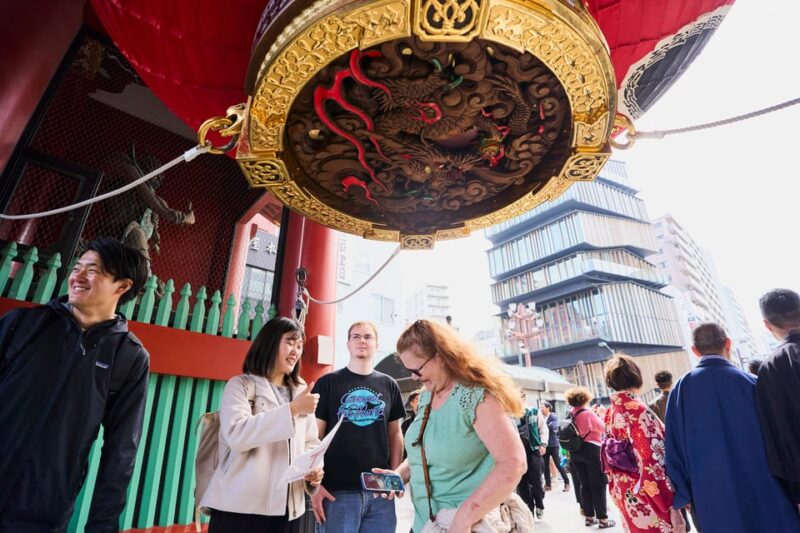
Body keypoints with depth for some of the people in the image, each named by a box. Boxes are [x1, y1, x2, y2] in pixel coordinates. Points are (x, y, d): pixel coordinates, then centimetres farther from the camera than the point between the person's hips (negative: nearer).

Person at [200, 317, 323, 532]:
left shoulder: (301, 392, 12)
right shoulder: (240, 385, -2)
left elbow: (310, 442, 11)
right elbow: (236, 434, -18)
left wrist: (314, 471, -8)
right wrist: (292, 409, -22)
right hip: (240, 506, -4)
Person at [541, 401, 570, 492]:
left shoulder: (553, 417, -9)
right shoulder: (542, 418, 7)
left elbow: (553, 426, -25)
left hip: (553, 445, -5)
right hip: (545, 445, 5)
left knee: (558, 464, 1)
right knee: (545, 465, 9)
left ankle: (567, 482, 16)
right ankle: (547, 484, 19)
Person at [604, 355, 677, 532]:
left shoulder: (610, 414, 2)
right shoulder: (638, 411, -19)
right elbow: (653, 464, -21)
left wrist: (620, 496, 19)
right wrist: (672, 506, -14)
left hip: (627, 500, 7)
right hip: (648, 502, -7)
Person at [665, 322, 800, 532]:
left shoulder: (681, 389, -7)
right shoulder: (749, 382, -9)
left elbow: (674, 444, -5)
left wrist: (683, 495, 5)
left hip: (711, 493, 1)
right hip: (761, 488, 0)